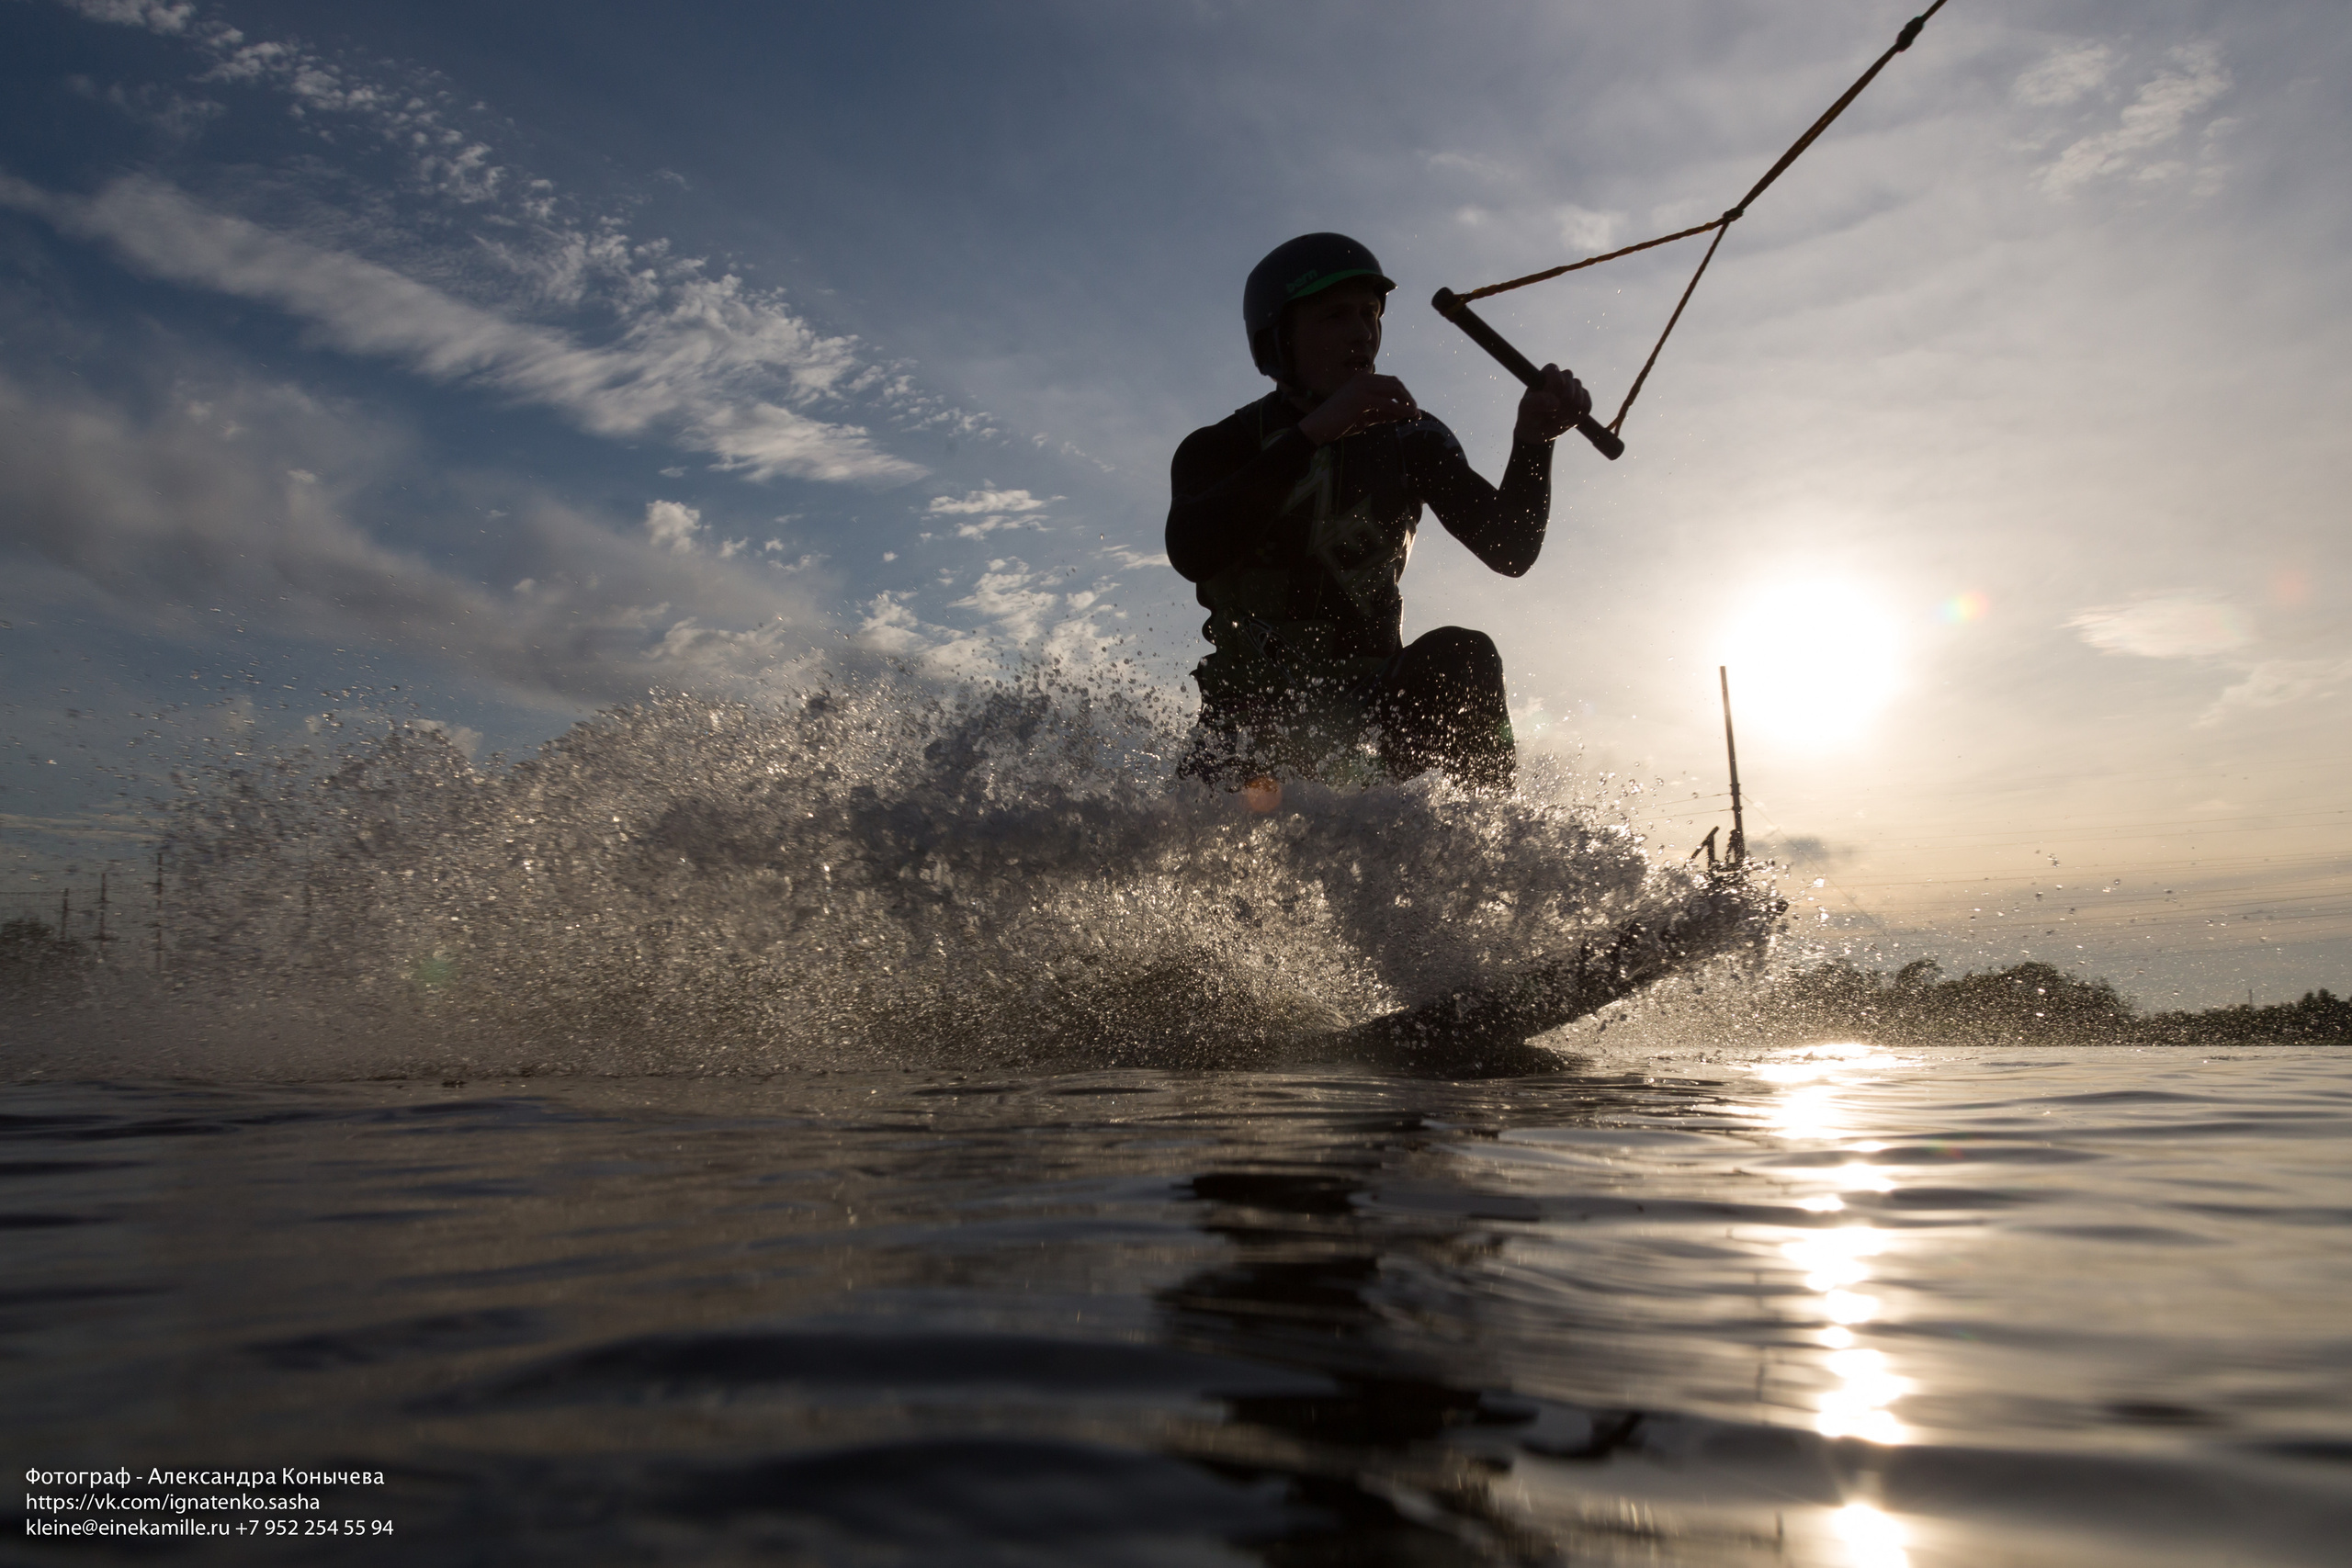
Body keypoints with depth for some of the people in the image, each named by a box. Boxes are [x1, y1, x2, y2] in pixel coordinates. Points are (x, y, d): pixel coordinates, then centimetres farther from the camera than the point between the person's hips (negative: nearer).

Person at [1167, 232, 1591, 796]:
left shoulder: (1410, 439, 5)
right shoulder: (1221, 449, -3)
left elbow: (1510, 551, -3)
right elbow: (1190, 553, -26)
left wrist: (1533, 440, -22)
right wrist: (1314, 431, -30)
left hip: (1367, 703, 2)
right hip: (1254, 711, -2)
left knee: (1461, 657, -27)